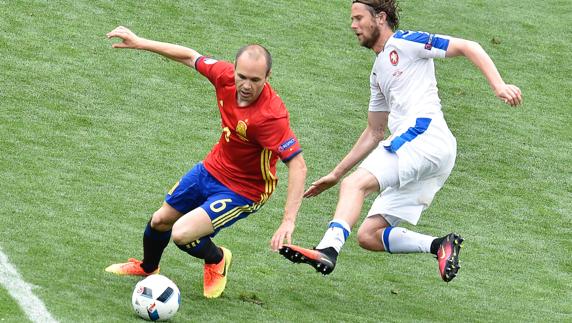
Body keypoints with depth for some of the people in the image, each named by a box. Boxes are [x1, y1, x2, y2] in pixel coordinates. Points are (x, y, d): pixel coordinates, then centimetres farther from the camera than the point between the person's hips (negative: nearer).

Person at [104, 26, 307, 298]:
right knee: (160, 221, 20)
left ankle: (217, 260, 14)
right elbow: (190, 57, -1)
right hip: (212, 168, 6)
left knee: (182, 234, -21)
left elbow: (297, 165, -35)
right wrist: (139, 43, -1)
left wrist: (288, 221, -42)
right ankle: (148, 268, 54)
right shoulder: (226, 76, -20)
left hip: (243, 191, -6)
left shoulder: (271, 115, -36)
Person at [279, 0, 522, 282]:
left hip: (423, 135, -9)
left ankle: (328, 249, -43)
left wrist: (498, 86, -12)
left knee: (355, 184, -27)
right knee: (368, 236, 1)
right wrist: (335, 174, 33)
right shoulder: (378, 74, 30)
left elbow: (468, 47, 1)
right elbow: (374, 133, 36)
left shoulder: (404, 42, 6)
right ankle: (441, 245, -4)